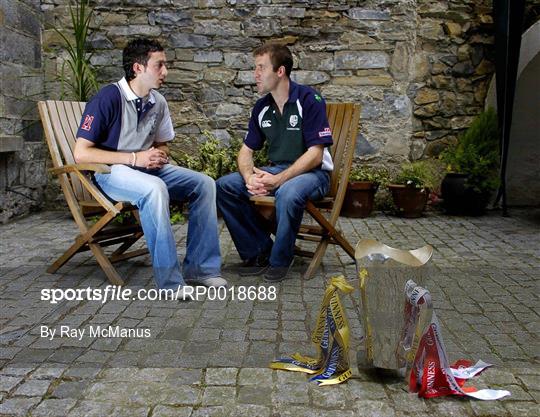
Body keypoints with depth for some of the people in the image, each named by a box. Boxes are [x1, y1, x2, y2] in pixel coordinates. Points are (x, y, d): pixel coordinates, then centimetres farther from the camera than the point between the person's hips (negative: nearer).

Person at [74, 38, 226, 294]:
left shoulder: (158, 102, 6)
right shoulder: (108, 98, -16)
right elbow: (80, 153, -19)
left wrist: (160, 155, -4)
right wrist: (135, 158, -21)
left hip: (148, 168, 7)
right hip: (110, 171, -7)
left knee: (204, 184, -8)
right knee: (155, 189, -37)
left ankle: (200, 267, -8)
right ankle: (170, 281, -31)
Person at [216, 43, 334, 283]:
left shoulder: (309, 100, -12)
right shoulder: (262, 108, 8)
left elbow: (315, 154, -17)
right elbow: (246, 150, 11)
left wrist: (278, 180, -25)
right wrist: (249, 177, -12)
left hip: (311, 173, -6)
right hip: (275, 171, 6)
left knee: (287, 193, -40)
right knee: (224, 186, -12)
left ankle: (280, 260, -15)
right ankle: (258, 252, -4)